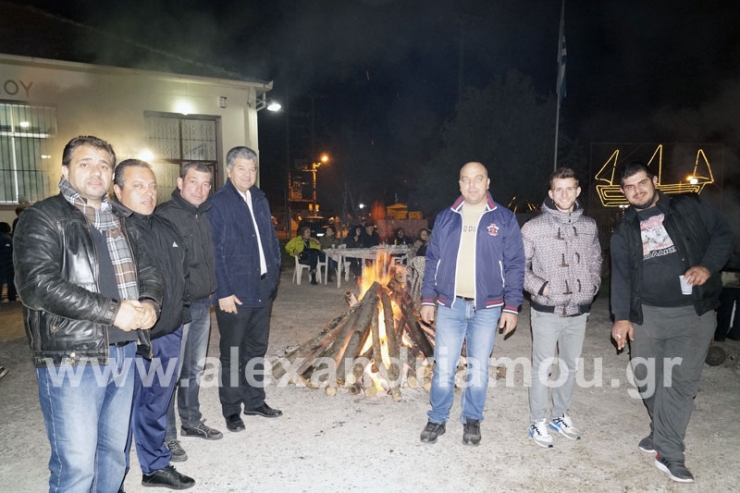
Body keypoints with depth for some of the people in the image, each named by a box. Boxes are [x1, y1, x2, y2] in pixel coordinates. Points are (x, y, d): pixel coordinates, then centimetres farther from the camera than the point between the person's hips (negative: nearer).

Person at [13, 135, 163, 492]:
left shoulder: (120, 223, 15)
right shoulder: (42, 218, -4)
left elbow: (149, 273, 16)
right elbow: (37, 285, -17)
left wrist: (149, 304, -7)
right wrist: (112, 311, -19)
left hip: (124, 352, 6)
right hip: (70, 359, -5)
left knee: (114, 451, 17)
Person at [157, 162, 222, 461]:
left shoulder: (205, 216, 10)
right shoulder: (163, 215, -11)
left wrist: (211, 291, 12)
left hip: (203, 304, 7)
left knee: (195, 368, 18)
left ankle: (191, 421, 33)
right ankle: (166, 436, 13)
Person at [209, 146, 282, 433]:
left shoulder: (260, 200, 11)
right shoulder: (217, 204, -9)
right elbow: (214, 251, -13)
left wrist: (274, 274, 6)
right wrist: (224, 292, -16)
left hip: (263, 288, 6)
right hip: (234, 292, -6)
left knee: (257, 348, 17)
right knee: (232, 352, 7)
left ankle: (254, 401, 32)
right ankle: (231, 410, 21)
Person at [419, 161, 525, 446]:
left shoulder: (504, 219, 0)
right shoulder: (446, 218, 5)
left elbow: (515, 266, -1)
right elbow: (432, 260, 7)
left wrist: (511, 307, -5)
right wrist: (428, 299, 3)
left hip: (487, 308, -1)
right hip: (449, 306, 1)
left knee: (478, 368, 10)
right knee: (443, 368, 5)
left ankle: (472, 420, 29)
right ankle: (437, 419, 23)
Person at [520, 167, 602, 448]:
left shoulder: (589, 226, 5)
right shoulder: (534, 227, -8)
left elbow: (596, 261, 18)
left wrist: (592, 286, 5)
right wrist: (539, 287, -14)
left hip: (579, 311, 5)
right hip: (547, 311, -4)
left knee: (570, 366, 15)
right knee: (542, 367, 4)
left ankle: (560, 416, 33)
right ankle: (538, 422, 19)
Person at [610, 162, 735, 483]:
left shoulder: (689, 207, 3)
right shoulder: (624, 231, 7)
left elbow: (723, 235, 6)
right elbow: (620, 276, 3)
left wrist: (708, 266, -12)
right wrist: (622, 316, -7)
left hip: (694, 312, -2)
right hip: (647, 314, 3)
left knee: (681, 381, -5)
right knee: (647, 378, 9)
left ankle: (669, 453, 4)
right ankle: (663, 434, 32)